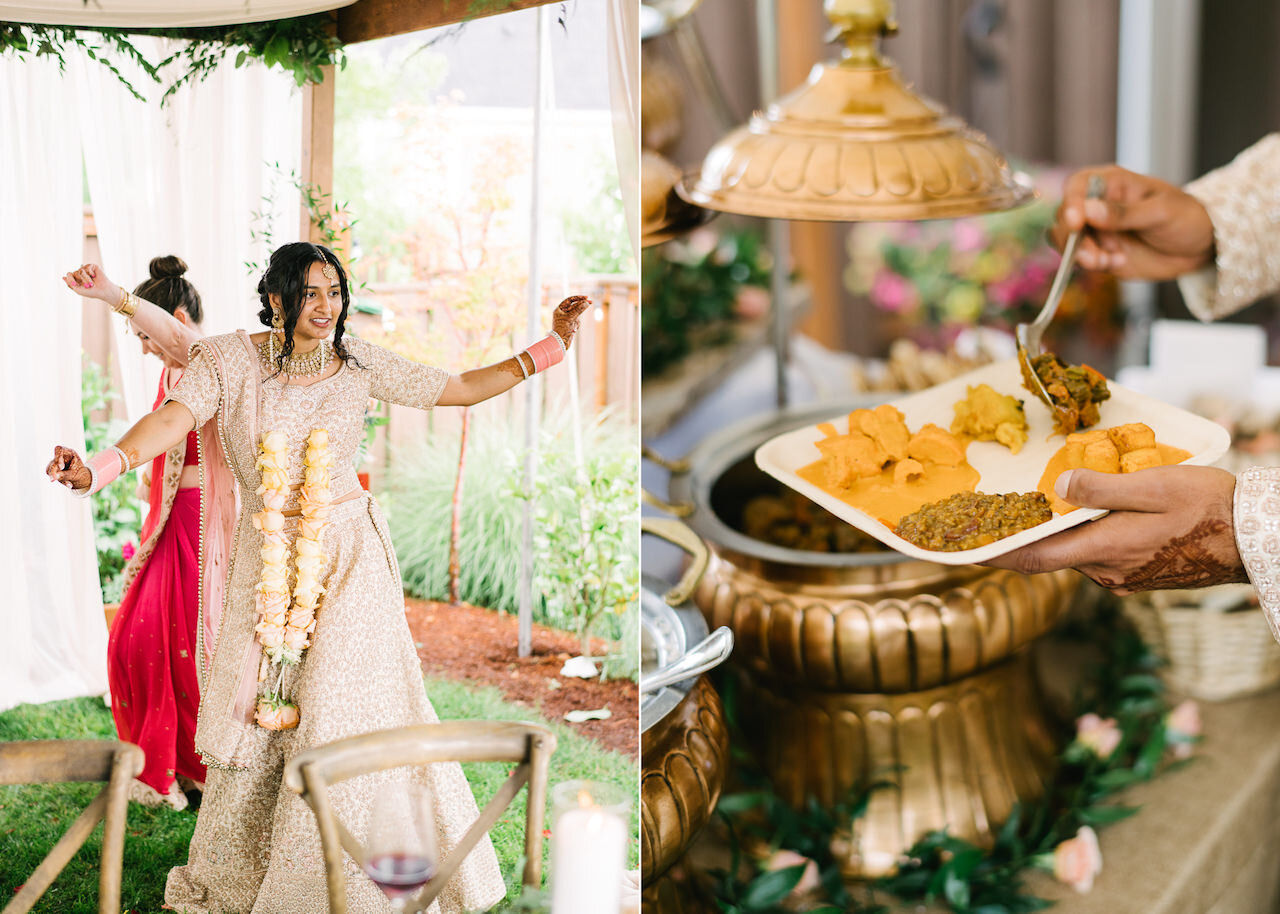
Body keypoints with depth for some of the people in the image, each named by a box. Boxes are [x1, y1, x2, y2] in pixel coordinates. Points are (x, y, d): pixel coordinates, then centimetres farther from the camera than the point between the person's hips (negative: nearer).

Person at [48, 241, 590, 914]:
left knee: (340, 711, -5)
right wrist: (96, 469, -37)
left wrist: (549, 347, -3)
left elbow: (462, 389, 5)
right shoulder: (229, 360, -3)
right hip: (265, 561, 0)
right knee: (252, 712, 8)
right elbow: (172, 420, -18)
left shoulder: (358, 364, 0)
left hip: (347, 559, 0)